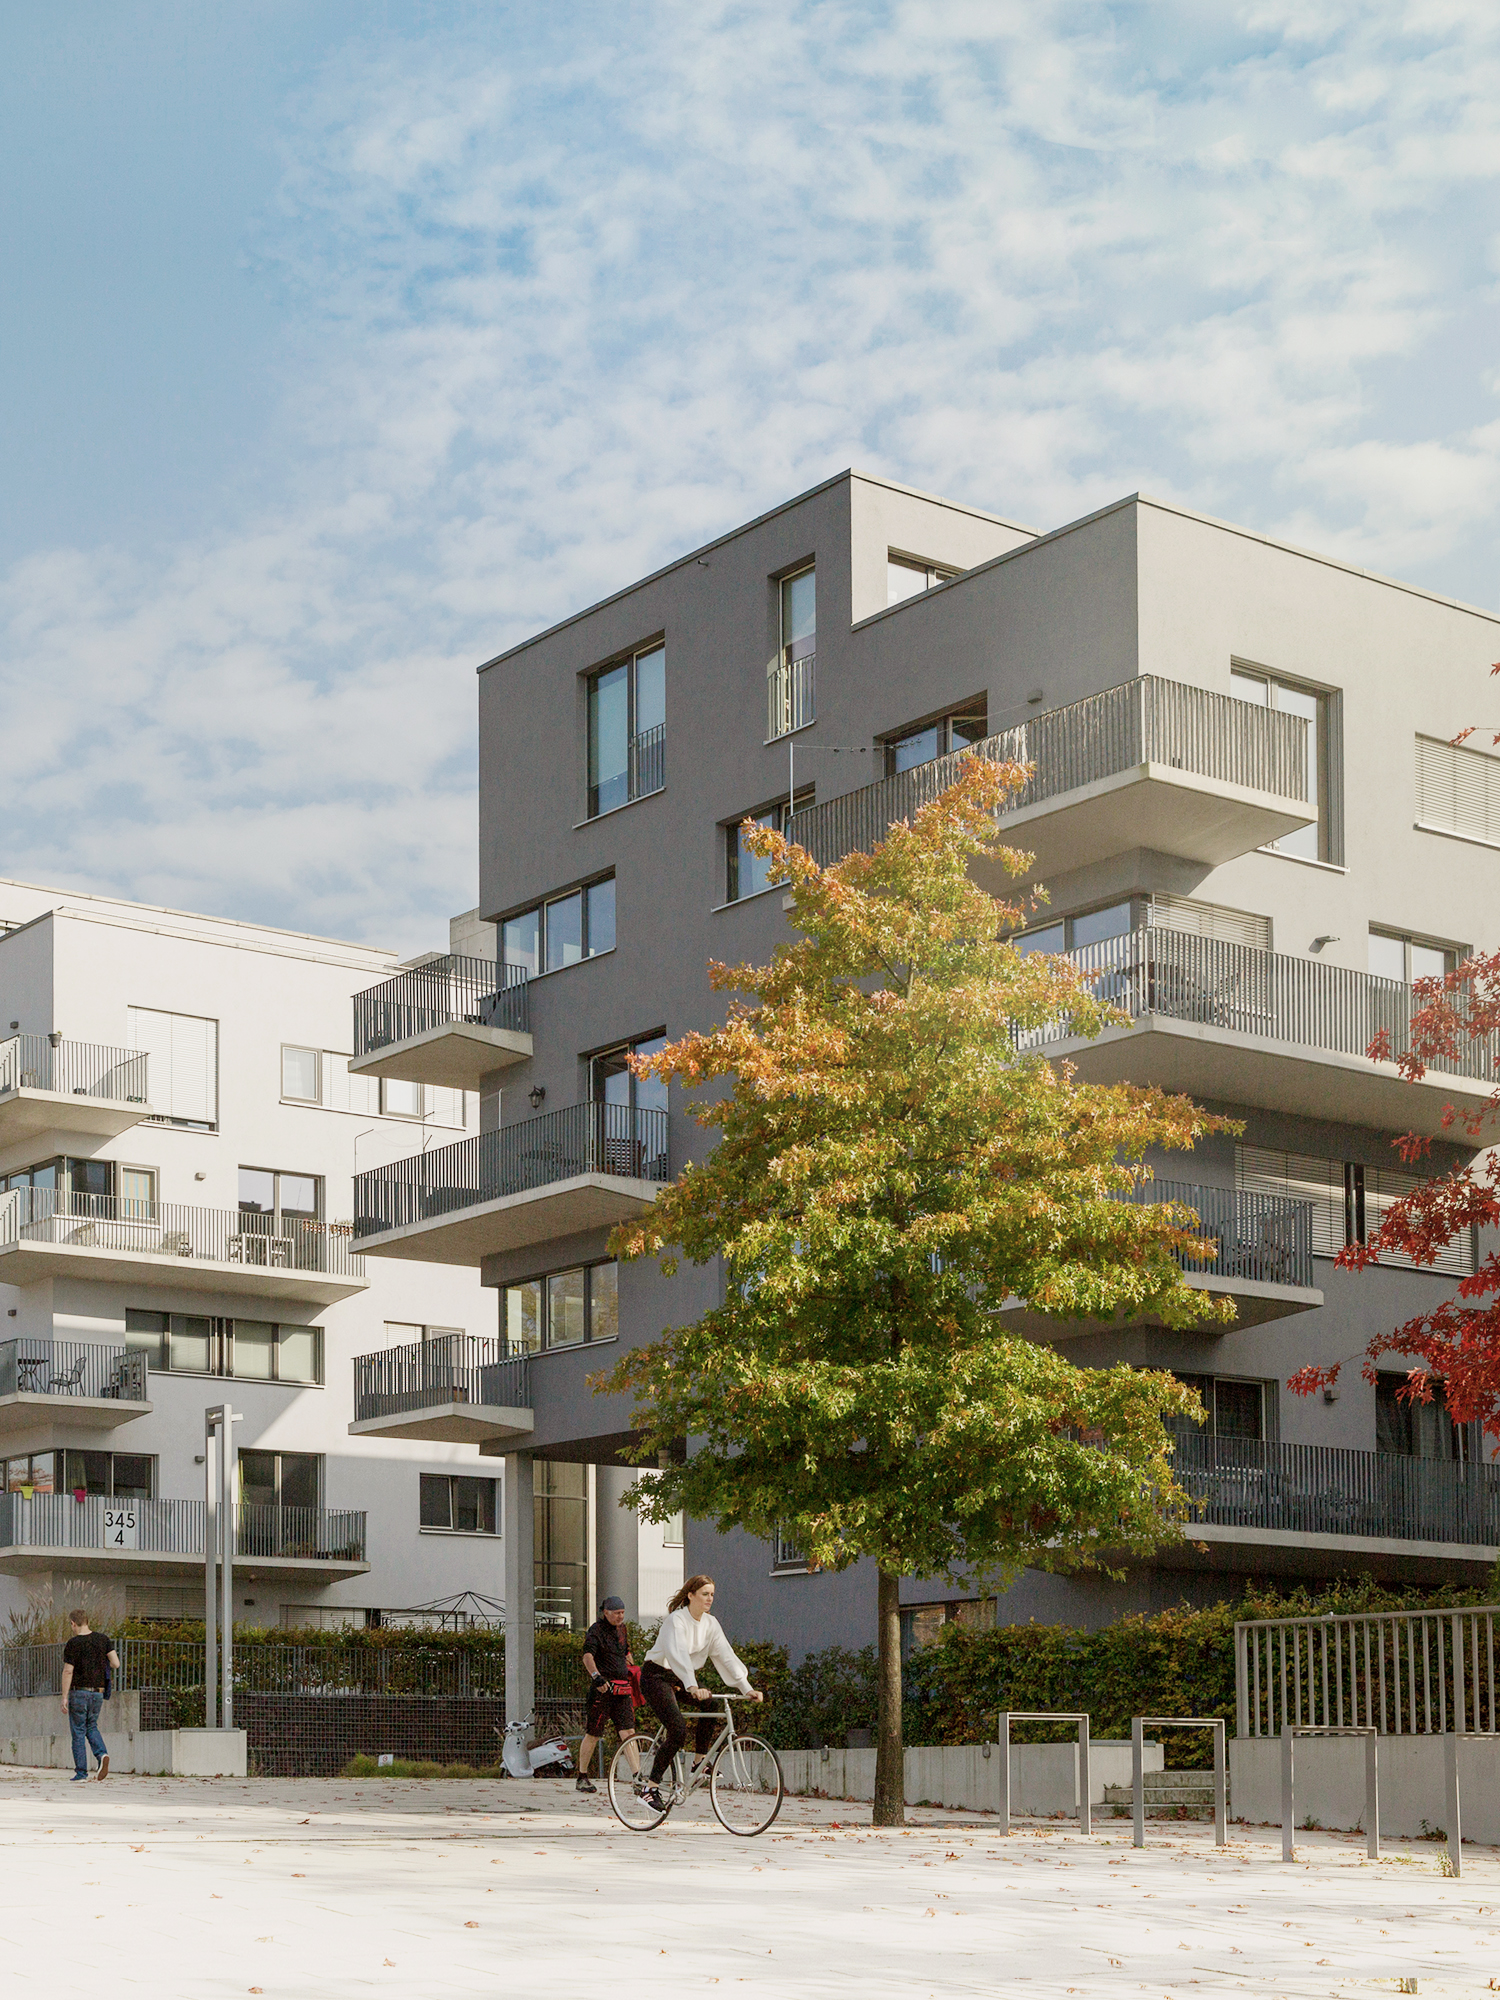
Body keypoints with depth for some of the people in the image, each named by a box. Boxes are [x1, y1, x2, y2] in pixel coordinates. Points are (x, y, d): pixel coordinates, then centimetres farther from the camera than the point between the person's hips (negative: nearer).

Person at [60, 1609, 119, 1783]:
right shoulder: (103, 1639, 1)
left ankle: (81, 1772, 3)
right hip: (98, 1692, 4)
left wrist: (64, 1697, -8)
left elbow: (68, 1672, -13)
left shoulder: (72, 1644, -11)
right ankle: (102, 1754, -6)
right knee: (91, 1726, 20)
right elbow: (116, 1664, -4)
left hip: (78, 1692, -4)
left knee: (78, 1732, 4)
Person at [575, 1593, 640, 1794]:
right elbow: (587, 1656, -23)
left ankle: (638, 1778, -12)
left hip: (622, 1690, 6)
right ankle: (581, 1778, 15)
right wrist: (596, 1676, -38)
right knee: (592, 1734, 1)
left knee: (628, 1733, -5)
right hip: (602, 1688, -6)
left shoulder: (622, 1629, 16)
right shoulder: (596, 1630, -7)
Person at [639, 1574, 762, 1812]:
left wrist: (746, 1688, -16)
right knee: (678, 1730, -22)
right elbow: (678, 1655, -37)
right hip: (657, 1677, -7)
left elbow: (726, 1656, -5)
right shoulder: (676, 1620, -22)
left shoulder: (710, 1623, -1)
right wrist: (693, 1688, -51)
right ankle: (651, 1789, -14)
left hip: (681, 1679, 7)